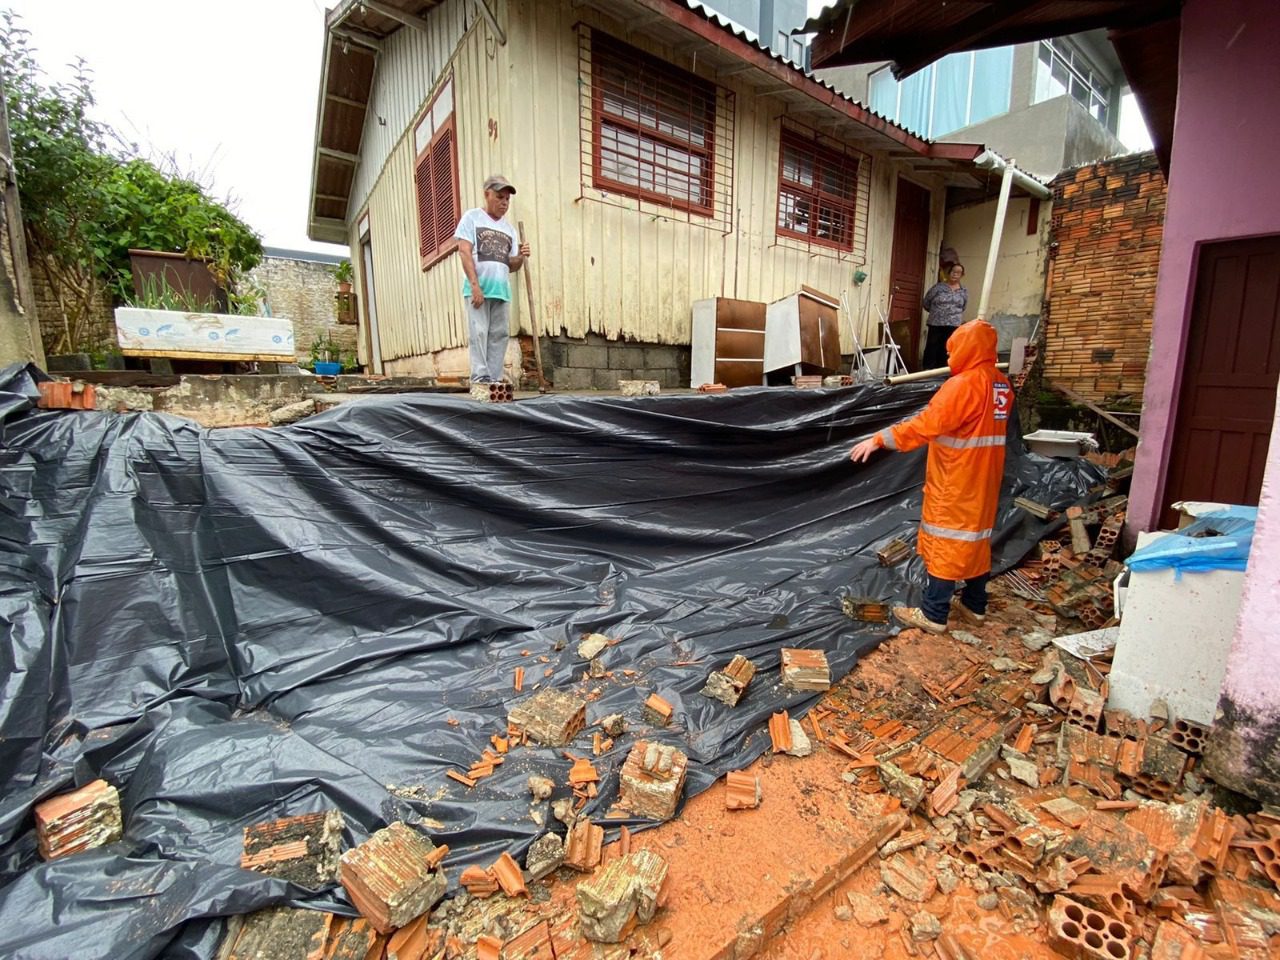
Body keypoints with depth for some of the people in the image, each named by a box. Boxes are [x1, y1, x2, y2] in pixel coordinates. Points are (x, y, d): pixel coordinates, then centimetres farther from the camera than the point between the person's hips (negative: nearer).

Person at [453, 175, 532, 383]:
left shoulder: (509, 228, 20)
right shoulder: (472, 217, 6)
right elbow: (465, 252, -4)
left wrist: (520, 257, -6)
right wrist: (475, 285, -15)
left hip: (502, 290, 5)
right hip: (478, 288, -5)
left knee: (499, 335, 3)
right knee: (479, 332, -10)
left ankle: (494, 380, 7)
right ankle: (480, 378, -9)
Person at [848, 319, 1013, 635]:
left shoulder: (964, 384, -20)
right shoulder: (1002, 385, 8)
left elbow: (925, 424, -27)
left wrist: (879, 439, -27)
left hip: (955, 483, -9)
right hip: (983, 480, 9)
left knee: (944, 542, -2)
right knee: (976, 537, 17)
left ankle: (933, 615, 7)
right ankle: (975, 605, 30)